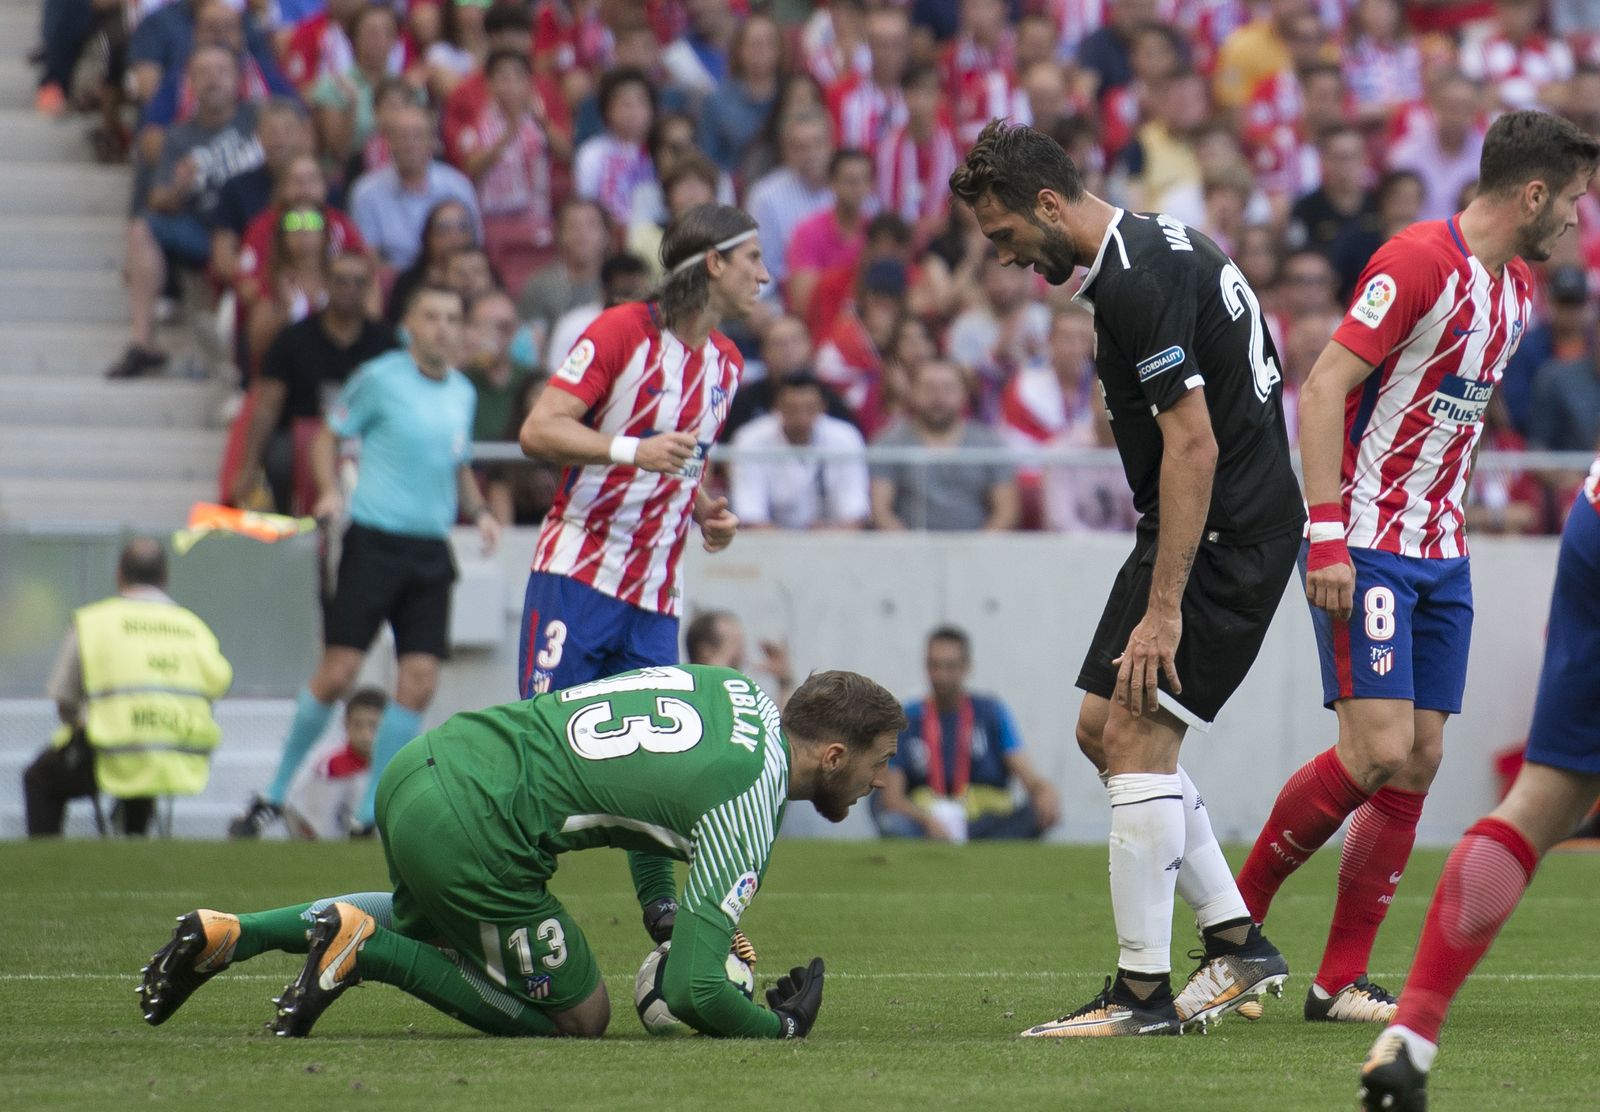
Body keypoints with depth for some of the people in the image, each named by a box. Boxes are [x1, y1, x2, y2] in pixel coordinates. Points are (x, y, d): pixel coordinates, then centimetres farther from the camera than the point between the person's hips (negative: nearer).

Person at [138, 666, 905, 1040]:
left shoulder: (737, 688, 12)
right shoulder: (746, 812, -11)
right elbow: (693, 992, -16)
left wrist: (664, 913, 29)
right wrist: (781, 1027, 3)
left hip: (423, 763, 9)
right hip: (471, 833, -9)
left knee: (421, 920, 40)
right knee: (579, 1019, 10)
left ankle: (226, 936, 21)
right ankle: (368, 945, -4)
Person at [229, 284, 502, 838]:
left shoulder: (462, 392, 13)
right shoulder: (379, 378, -3)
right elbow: (328, 435, 3)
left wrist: (477, 510, 7)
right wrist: (330, 491, -14)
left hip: (430, 549, 5)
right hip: (374, 540, -5)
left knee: (419, 679, -5)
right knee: (337, 672, -8)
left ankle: (369, 814, 4)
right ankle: (274, 795, 8)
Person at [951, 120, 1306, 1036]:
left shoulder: (1136, 282, -20)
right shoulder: (1156, 246, 12)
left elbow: (1194, 446, -25)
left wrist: (1164, 607, -24)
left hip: (1226, 534, -11)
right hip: (1221, 523, 11)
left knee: (1137, 736, -11)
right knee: (1103, 729, 12)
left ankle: (1144, 993, -8)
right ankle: (1239, 946, 14)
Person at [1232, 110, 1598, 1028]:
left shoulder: (1516, 289, 12)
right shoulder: (1419, 263, -16)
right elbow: (1325, 386, -19)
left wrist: (1452, 520, 18)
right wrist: (1326, 533, -24)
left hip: (1442, 553, 9)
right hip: (1366, 546, -9)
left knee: (1419, 761, 2)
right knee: (1378, 751, -16)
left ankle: (1342, 981, 6)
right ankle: (1235, 917, 1)